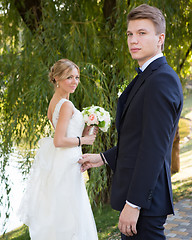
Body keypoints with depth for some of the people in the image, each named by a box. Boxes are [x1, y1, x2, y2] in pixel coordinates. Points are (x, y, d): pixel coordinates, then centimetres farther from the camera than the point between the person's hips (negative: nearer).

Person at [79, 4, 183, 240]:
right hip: (133, 193, 10)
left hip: (145, 200, -10)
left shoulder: (162, 80, -18)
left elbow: (154, 147, -23)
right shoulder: (146, 78, 15)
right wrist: (102, 158, 21)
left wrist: (134, 203, -23)